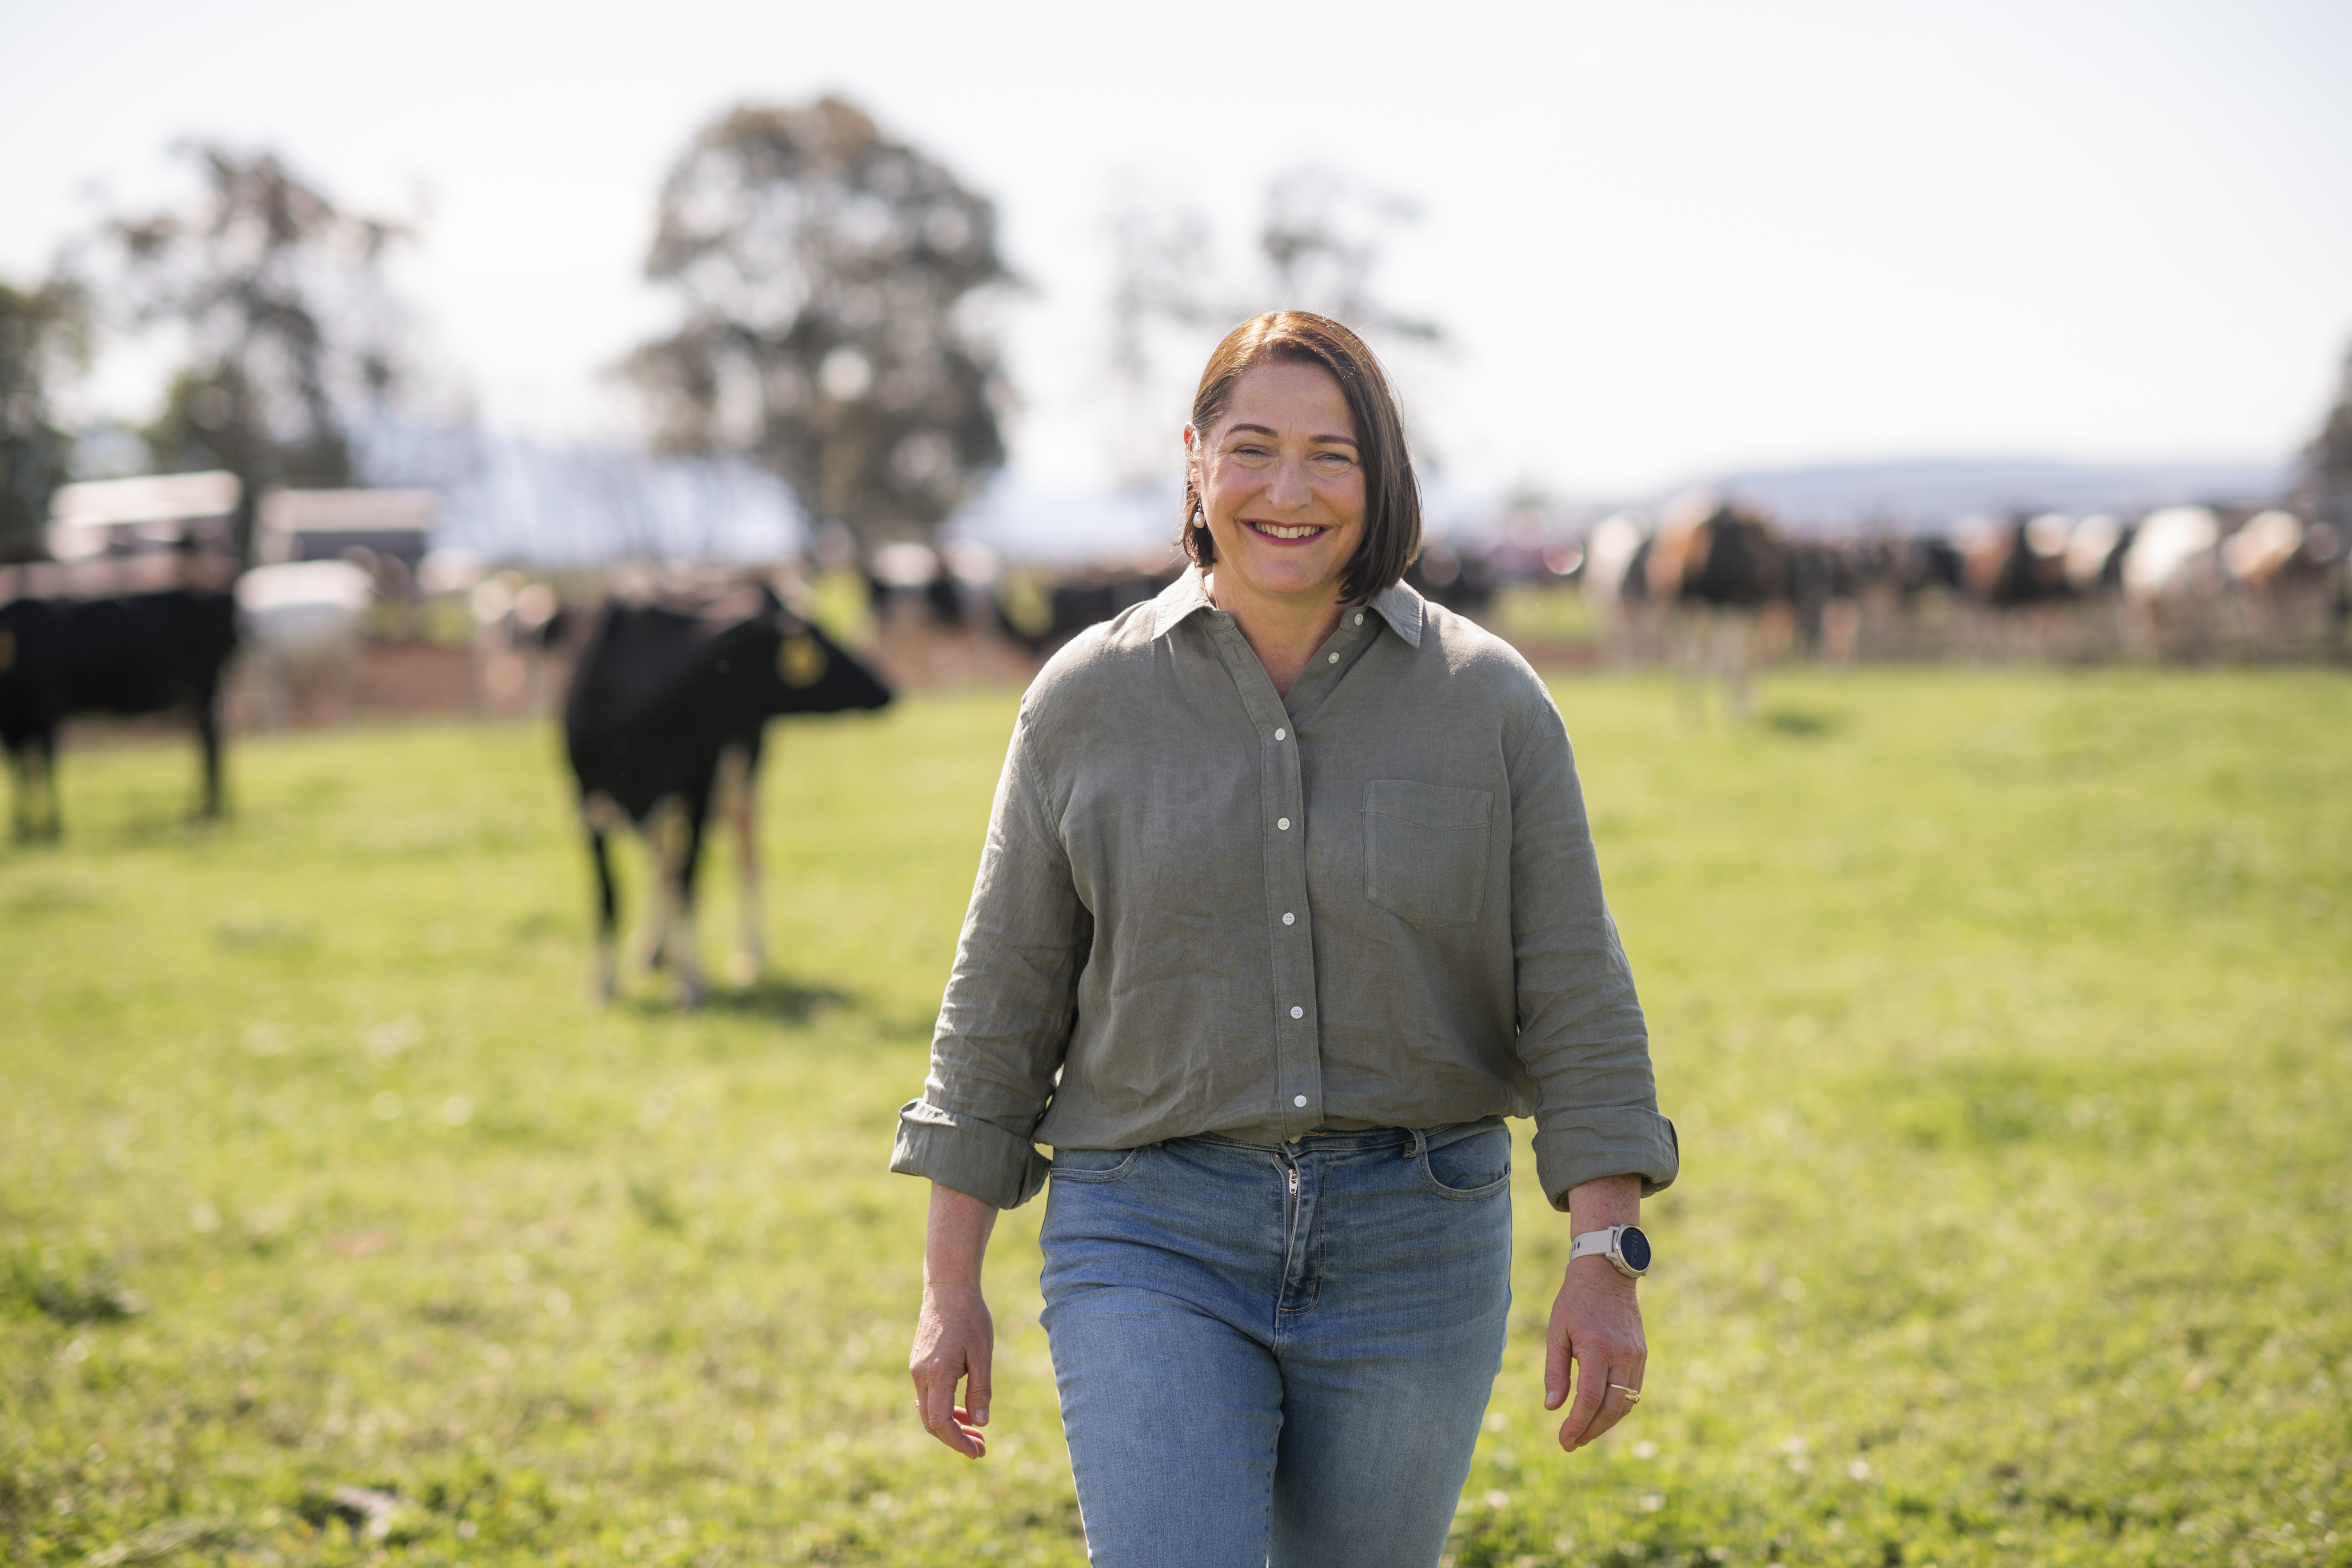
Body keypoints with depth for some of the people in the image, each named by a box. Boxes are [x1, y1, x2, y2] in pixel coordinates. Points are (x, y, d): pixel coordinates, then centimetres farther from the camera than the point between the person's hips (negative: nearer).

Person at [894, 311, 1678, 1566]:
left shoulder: (1490, 700, -1)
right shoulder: (1088, 702, 0)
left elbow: (1576, 996, 0)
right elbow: (1004, 997, 5)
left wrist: (1606, 1258, -8)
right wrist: (951, 1285, 4)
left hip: (1412, 1258, 1)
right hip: (1152, 1241, -1)